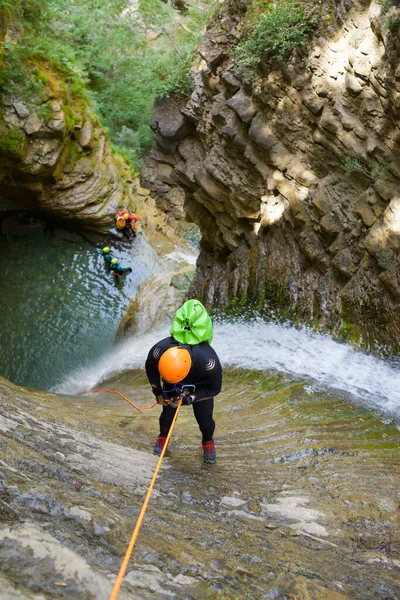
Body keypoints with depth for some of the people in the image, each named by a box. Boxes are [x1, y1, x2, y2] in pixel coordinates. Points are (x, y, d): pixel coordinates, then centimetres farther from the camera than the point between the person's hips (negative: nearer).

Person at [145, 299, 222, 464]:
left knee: (204, 418, -1)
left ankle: (208, 442, 33)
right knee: (168, 413, 4)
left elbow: (215, 388, -24)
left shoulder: (208, 360, -46)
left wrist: (191, 398, -31)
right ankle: (163, 436, 38)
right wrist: (158, 392, -10)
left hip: (201, 385, -1)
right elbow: (150, 369, -12)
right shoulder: (159, 350, -40)